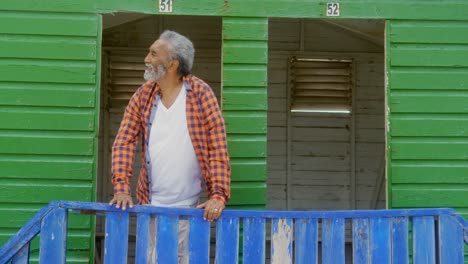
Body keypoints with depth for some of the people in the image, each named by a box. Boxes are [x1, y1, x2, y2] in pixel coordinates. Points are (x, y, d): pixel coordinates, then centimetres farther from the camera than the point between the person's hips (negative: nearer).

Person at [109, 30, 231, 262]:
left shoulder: (201, 94, -10)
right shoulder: (143, 95, 1)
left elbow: (218, 149, -12)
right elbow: (124, 141, -2)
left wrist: (219, 195, -21)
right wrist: (121, 188, -14)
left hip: (190, 208, -3)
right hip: (149, 205, 3)